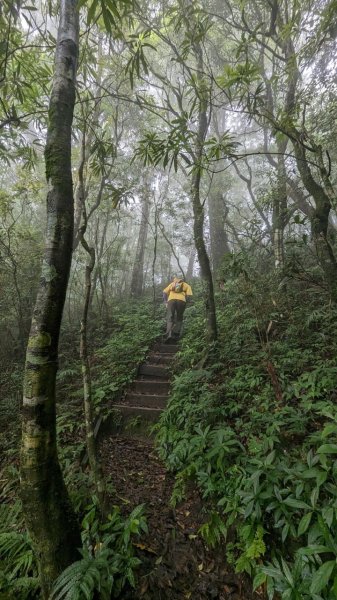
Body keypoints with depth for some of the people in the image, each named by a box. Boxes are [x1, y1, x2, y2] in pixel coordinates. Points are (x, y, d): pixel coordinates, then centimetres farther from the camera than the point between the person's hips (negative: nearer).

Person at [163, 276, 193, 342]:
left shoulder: (172, 283, 30)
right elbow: (189, 295, 6)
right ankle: (175, 335, 3)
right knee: (179, 319, 13)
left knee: (170, 318, 2)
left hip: (171, 300, 1)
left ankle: (169, 334, -18)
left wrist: (166, 302, 18)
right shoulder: (187, 285, 24)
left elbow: (164, 292, 16)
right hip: (181, 301, -1)